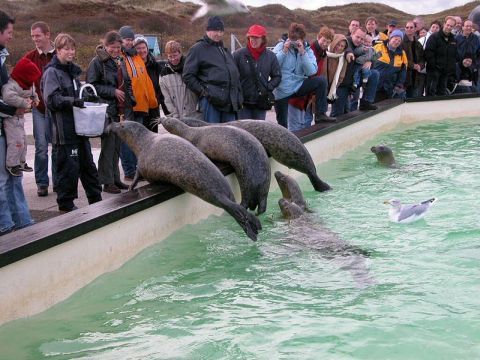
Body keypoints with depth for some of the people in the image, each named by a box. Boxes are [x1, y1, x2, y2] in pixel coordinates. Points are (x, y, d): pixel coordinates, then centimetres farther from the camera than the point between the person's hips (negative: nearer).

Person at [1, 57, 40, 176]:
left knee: (23, 140, 18)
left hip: (20, 117, 10)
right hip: (11, 118, -10)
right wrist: (25, 103, -33)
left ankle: (21, 162, 31)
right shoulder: (11, 85, -25)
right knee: (16, 141, -11)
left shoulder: (28, 85, 5)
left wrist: (35, 99, 4)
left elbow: (33, 93, 25)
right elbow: (8, 97, -42)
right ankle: (12, 165, 0)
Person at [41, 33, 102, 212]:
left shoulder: (72, 70, 17)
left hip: (79, 127, 8)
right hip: (64, 129, -8)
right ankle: (66, 204, 8)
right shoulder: (52, 72, -9)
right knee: (69, 166, -4)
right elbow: (51, 99, -19)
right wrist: (72, 101, -29)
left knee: (87, 162, 15)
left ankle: (96, 199, 25)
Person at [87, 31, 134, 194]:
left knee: (116, 145, 12)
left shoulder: (120, 61, 15)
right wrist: (113, 91, -16)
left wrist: (129, 103, 14)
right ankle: (107, 182, 1)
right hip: (107, 110, -7)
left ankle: (115, 178, 21)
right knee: (108, 145, -5)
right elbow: (92, 85, -13)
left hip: (120, 110, 7)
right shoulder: (97, 62, -8)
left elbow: (127, 82, 26)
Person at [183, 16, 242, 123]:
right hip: (211, 100, -7)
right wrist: (202, 91, -10)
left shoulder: (225, 50, 25)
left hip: (229, 102, 7)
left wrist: (239, 98, 17)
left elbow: (235, 74, 29)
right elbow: (187, 76, -3)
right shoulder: (198, 49, 3)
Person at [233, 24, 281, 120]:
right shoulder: (239, 54, -4)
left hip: (261, 101, 2)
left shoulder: (270, 56, 4)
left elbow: (277, 76, 12)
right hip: (243, 102, -2)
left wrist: (268, 87, -2)